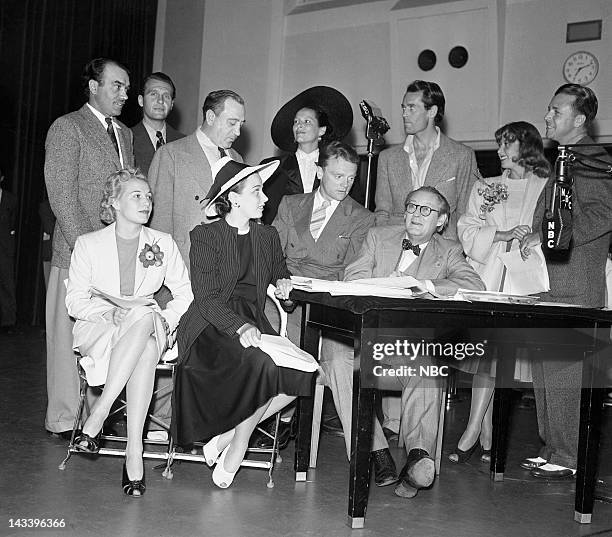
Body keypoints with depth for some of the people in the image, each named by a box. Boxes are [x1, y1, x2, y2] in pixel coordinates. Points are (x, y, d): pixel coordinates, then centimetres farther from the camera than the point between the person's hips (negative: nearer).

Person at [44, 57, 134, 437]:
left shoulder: (125, 134, 20)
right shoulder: (67, 128, -2)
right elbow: (62, 197, -9)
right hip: (78, 253, -6)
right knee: (71, 337, 0)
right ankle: (65, 418, 10)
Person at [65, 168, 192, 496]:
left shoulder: (162, 244, 10)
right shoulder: (88, 244, 5)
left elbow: (185, 292, 8)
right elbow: (74, 301, 0)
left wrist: (165, 318, -12)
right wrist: (110, 311, -19)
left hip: (149, 328, 2)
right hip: (96, 330, -2)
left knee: (146, 318, -38)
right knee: (144, 333, -37)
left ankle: (99, 414, -36)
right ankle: (134, 452, -38)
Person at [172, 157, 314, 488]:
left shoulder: (268, 237, 16)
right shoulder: (205, 237, -2)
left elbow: (279, 270, 35)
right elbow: (206, 299, -11)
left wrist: (282, 282, 9)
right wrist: (239, 326, -28)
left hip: (254, 325, 6)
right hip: (210, 328, -5)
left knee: (301, 373, -23)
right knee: (262, 365, -34)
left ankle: (228, 434, -9)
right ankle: (236, 447, -12)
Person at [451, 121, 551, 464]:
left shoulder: (550, 189, 11)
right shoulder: (485, 189, 20)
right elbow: (468, 232, 8)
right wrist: (503, 235, -8)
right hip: (486, 278, 2)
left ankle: (473, 433, -11)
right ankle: (485, 438, 0)